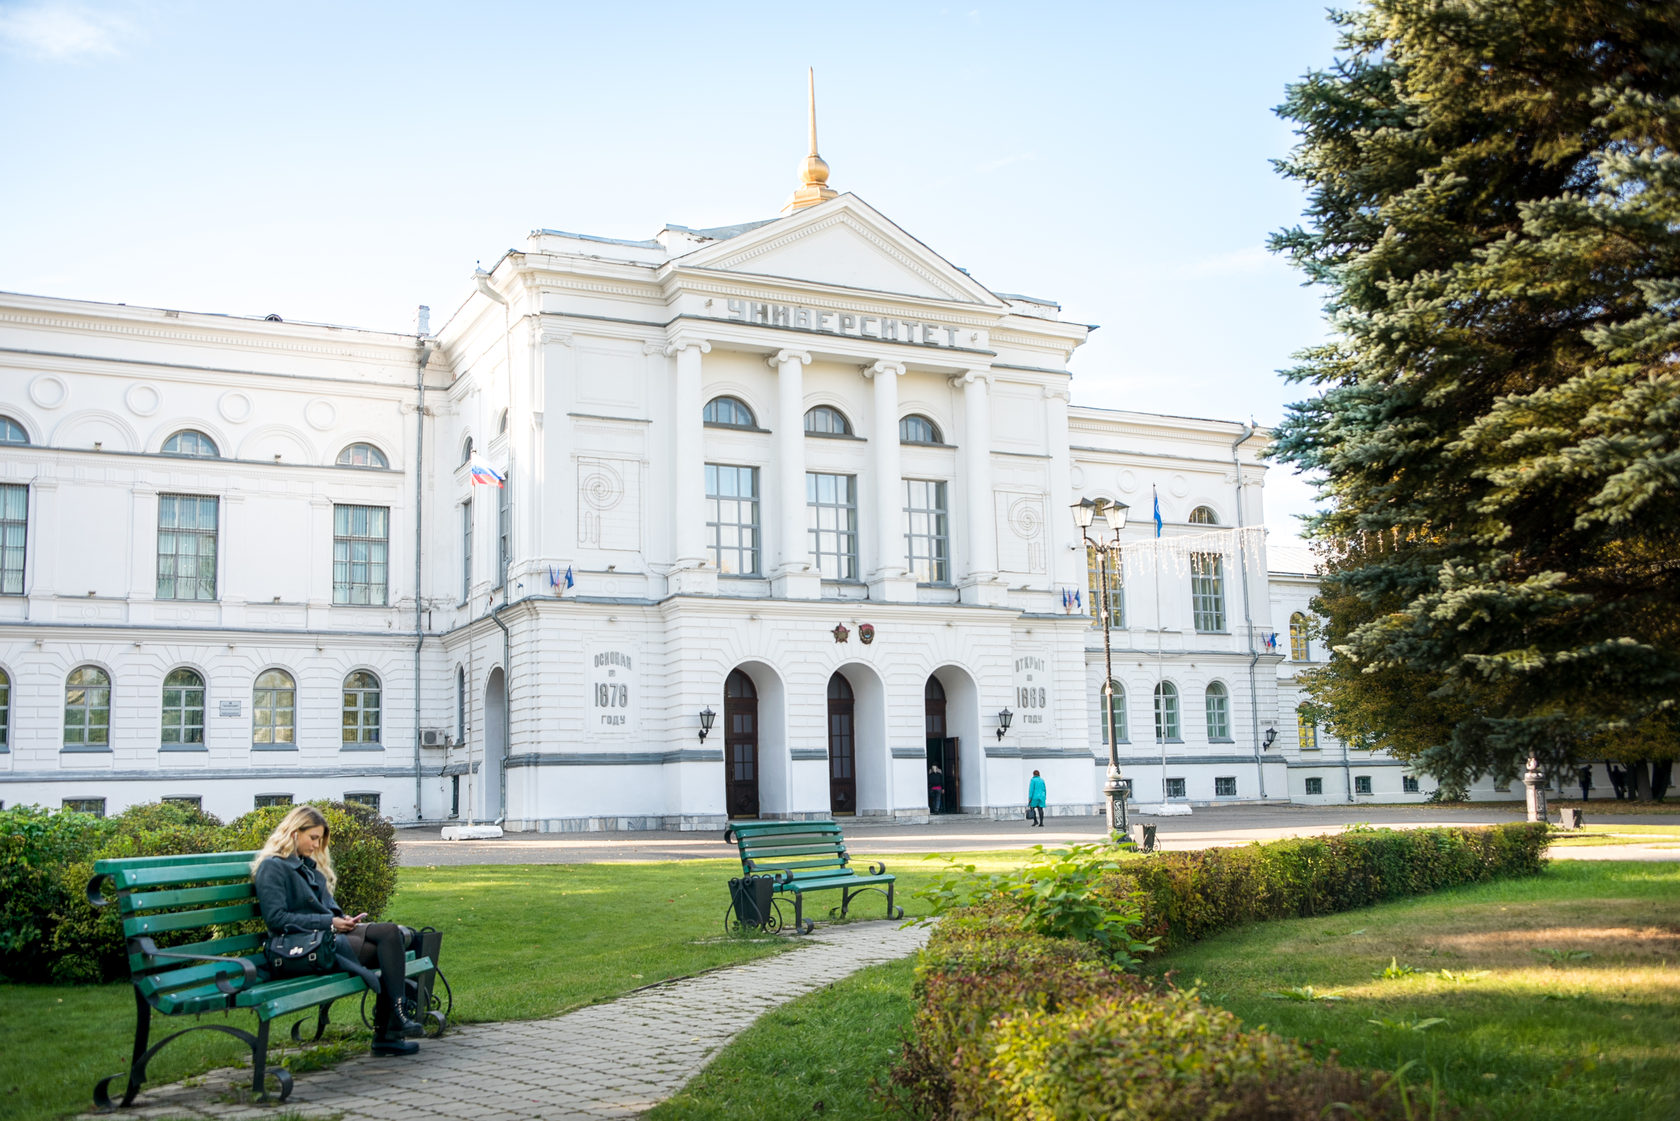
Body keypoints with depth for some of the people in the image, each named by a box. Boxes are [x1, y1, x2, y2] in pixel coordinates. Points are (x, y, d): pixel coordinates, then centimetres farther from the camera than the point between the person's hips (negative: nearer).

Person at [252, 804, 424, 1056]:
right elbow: (276, 919, -13)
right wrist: (329, 922, -15)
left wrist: (343, 918, 6)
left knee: (392, 932, -20)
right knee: (388, 937, -23)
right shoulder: (272, 868, -4)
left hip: (330, 935, 9)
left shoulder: (309, 864, 24)